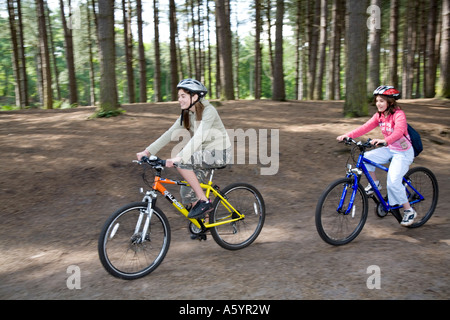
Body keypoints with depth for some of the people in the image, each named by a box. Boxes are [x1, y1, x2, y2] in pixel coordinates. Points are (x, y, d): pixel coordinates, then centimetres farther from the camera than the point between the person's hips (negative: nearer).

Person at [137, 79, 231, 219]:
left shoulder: (208, 111, -20)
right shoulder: (186, 114, 3)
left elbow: (199, 137, -34)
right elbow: (170, 133, -2)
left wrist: (178, 158, -45)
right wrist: (147, 151, -12)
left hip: (219, 153, -8)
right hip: (205, 154, 8)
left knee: (181, 162, -27)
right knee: (187, 193, -1)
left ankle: (204, 201, -17)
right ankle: (201, 219, 25)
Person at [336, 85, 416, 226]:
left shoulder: (399, 114, -20)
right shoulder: (379, 116, 2)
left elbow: (398, 132, -37)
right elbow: (365, 127, -8)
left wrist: (384, 140, -57)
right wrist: (348, 135, -22)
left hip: (403, 152, -7)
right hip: (389, 149, 7)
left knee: (393, 182, -19)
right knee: (365, 158, -18)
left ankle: (409, 210, 2)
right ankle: (374, 183, 6)